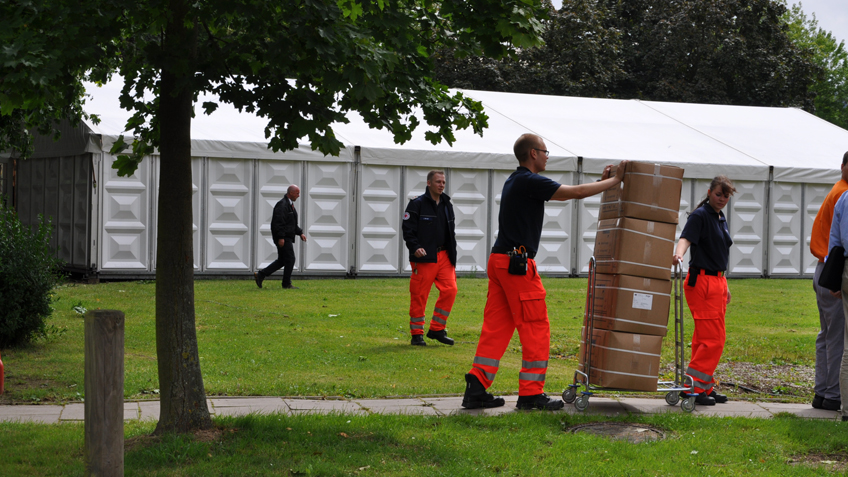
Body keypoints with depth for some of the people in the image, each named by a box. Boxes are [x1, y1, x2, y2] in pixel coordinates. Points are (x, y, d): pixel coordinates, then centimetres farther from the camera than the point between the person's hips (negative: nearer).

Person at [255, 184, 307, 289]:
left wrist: (300, 233, 16)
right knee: (290, 259, -6)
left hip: (286, 237, 11)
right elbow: (278, 222, -23)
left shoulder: (290, 205, 18)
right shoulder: (282, 204, -15)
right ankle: (287, 284, 1)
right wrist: (280, 237, -26)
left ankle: (260, 275, 13)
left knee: (282, 260, 12)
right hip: (283, 238, -11)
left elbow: (293, 223, 26)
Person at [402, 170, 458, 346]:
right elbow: (408, 230, -7)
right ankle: (417, 333, 7)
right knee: (419, 295, -3)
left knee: (450, 290, -3)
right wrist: (415, 247, -22)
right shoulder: (417, 204, -4)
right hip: (424, 257, -6)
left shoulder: (447, 205, 16)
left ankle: (436, 329, 9)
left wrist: (452, 256, 17)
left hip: (444, 256, 6)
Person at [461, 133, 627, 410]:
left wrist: (601, 182, 25)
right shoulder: (529, 182, -12)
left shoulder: (516, 182, 19)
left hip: (499, 262, 10)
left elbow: (567, 193, 25)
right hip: (517, 264, -10)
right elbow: (576, 192, -11)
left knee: (496, 326, 8)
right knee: (535, 328, -2)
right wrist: (615, 181, 0)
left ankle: (476, 391, 5)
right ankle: (531, 395, 2)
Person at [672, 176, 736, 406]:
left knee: (704, 338, 11)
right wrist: (678, 253, -47)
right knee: (713, 339, -12)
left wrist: (725, 285, 25)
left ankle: (705, 387, 16)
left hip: (717, 281, 9)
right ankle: (693, 386, -8)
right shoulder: (700, 216, -9)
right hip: (702, 281, -9)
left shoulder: (721, 219, 17)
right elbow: (686, 238, -26)